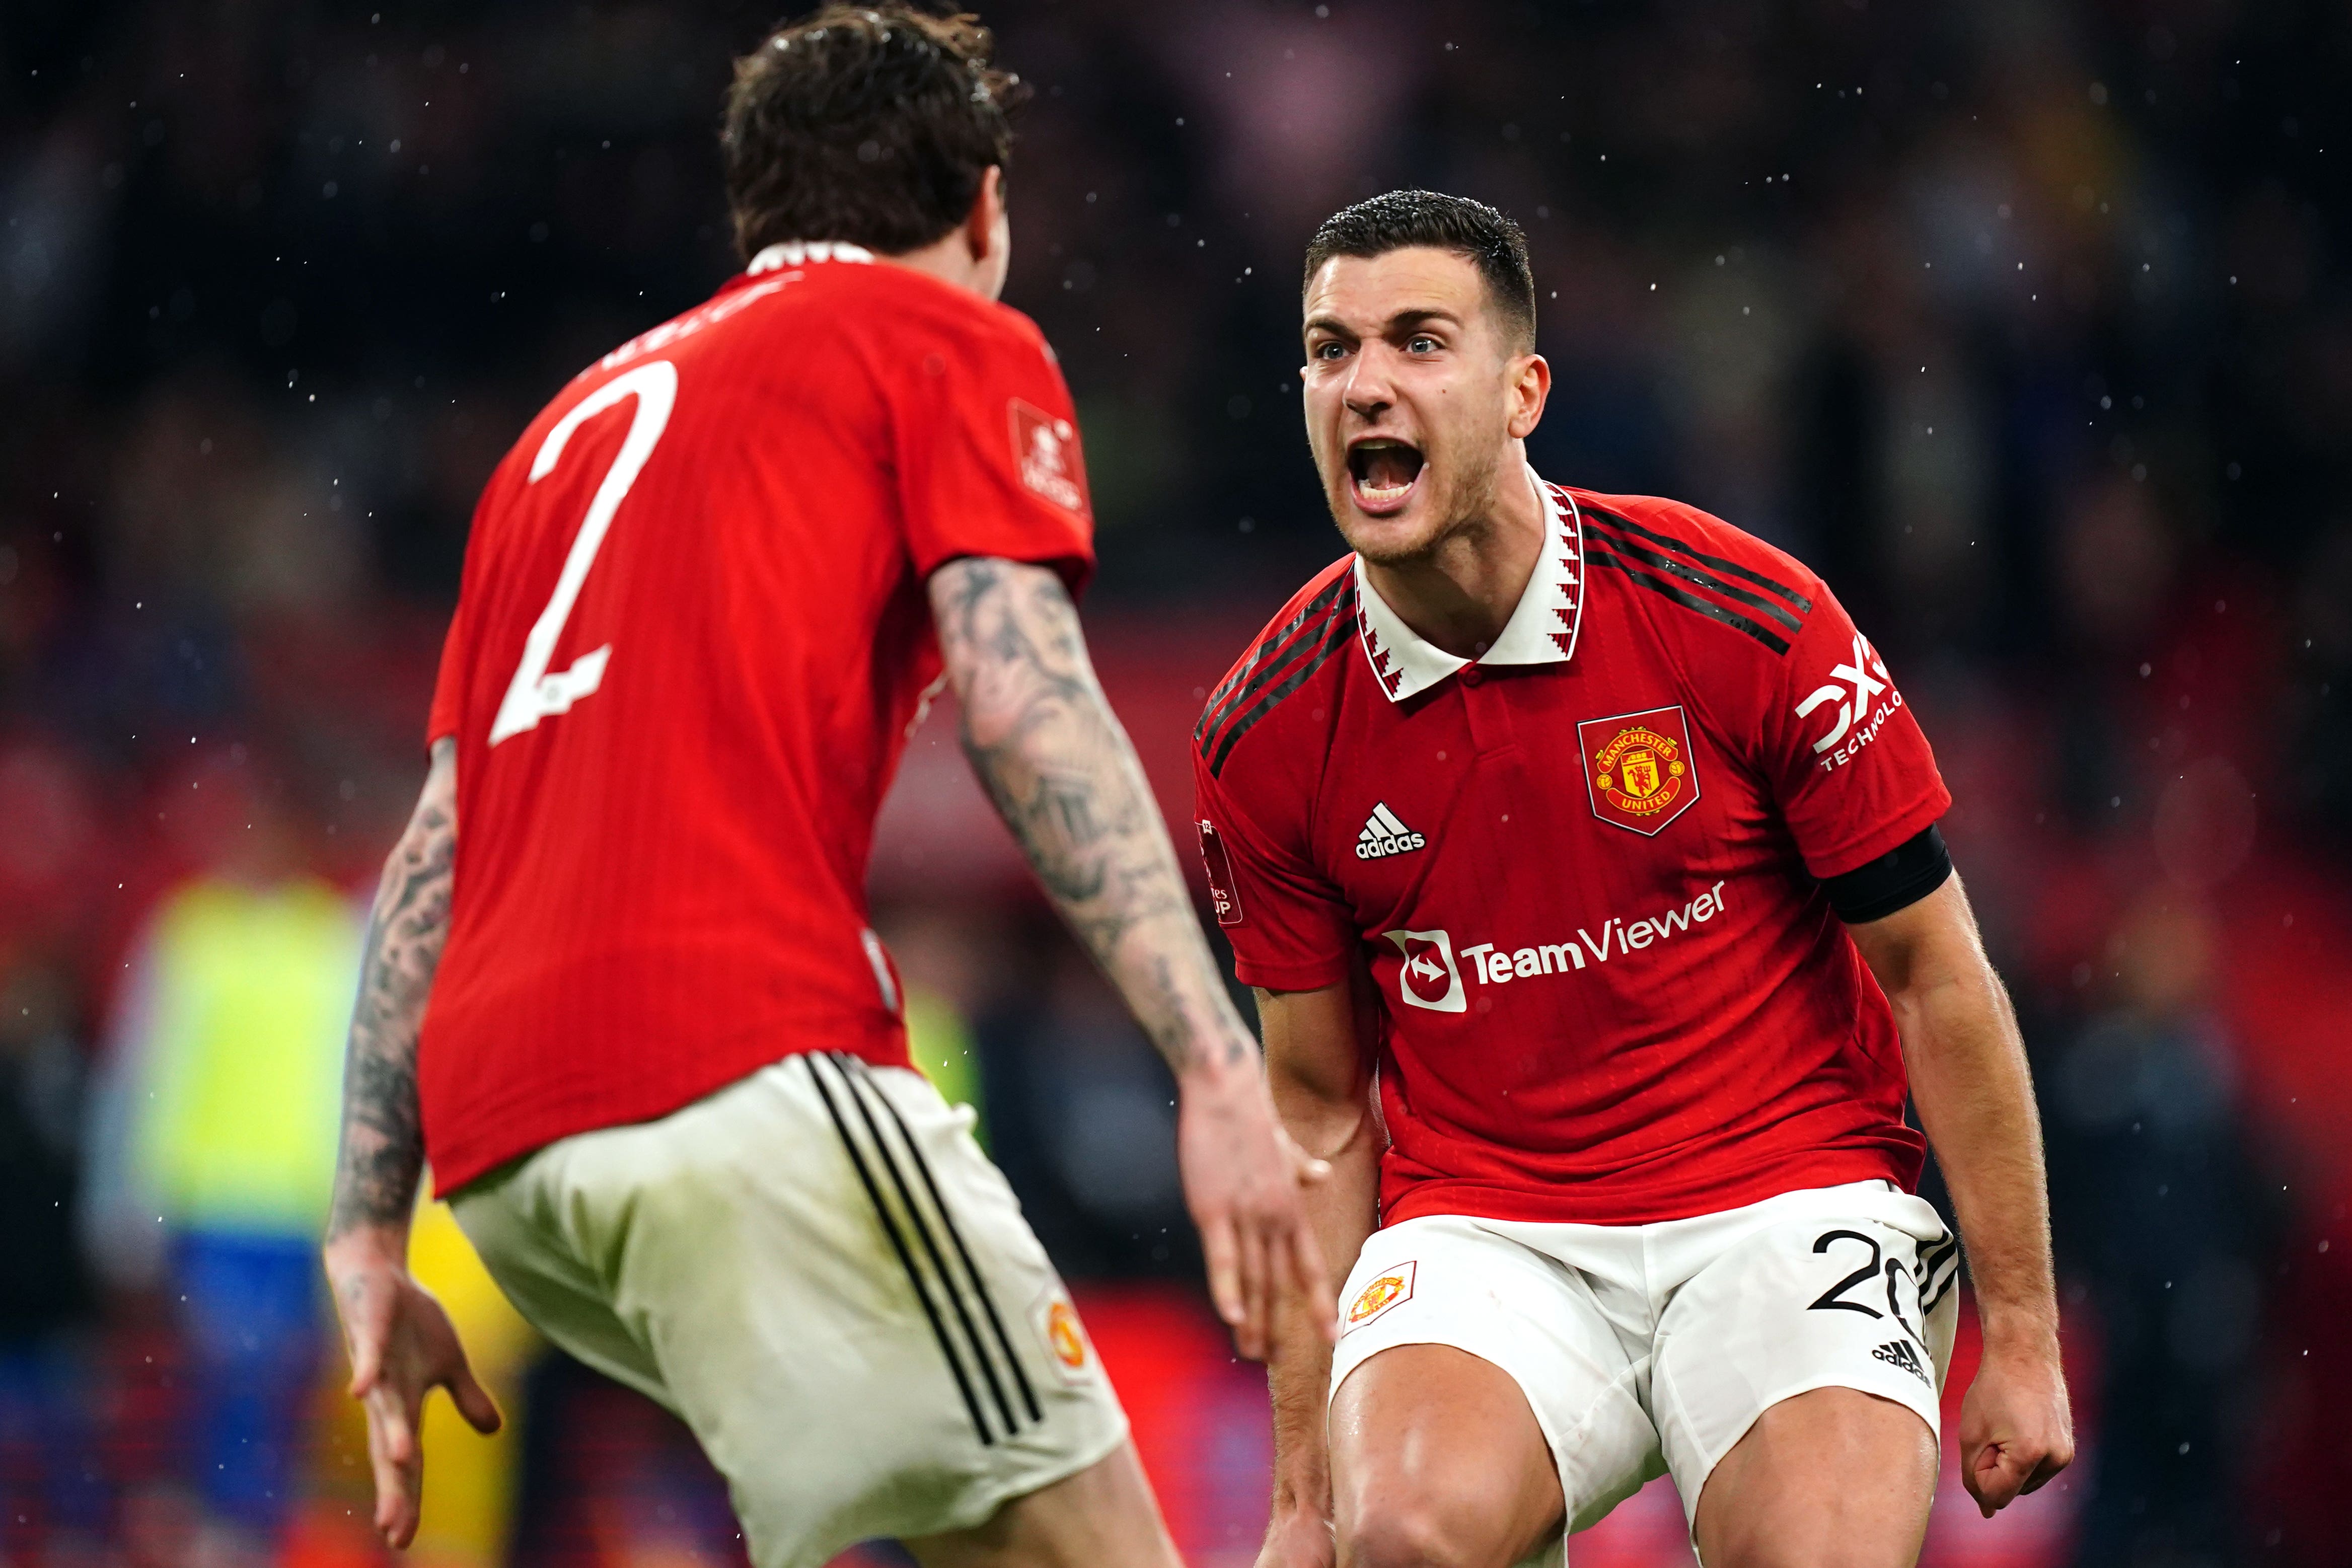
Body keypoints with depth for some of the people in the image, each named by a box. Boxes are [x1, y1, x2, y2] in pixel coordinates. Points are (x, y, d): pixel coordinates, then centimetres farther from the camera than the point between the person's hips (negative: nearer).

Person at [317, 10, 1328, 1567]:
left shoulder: (581, 421, 31)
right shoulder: (954, 343, 11)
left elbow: (432, 864, 26)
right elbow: (1028, 710, -6)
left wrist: (369, 1239, 24)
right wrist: (1218, 1066, -13)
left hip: (493, 1146, 8)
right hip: (739, 1071, -8)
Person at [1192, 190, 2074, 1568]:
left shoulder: (1749, 624, -9)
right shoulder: (1266, 736, -2)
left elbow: (1938, 984, -2)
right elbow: (1320, 1108, 8)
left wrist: (2022, 1337, -2)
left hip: (1785, 1196, -1)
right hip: (1482, 1233, 1)